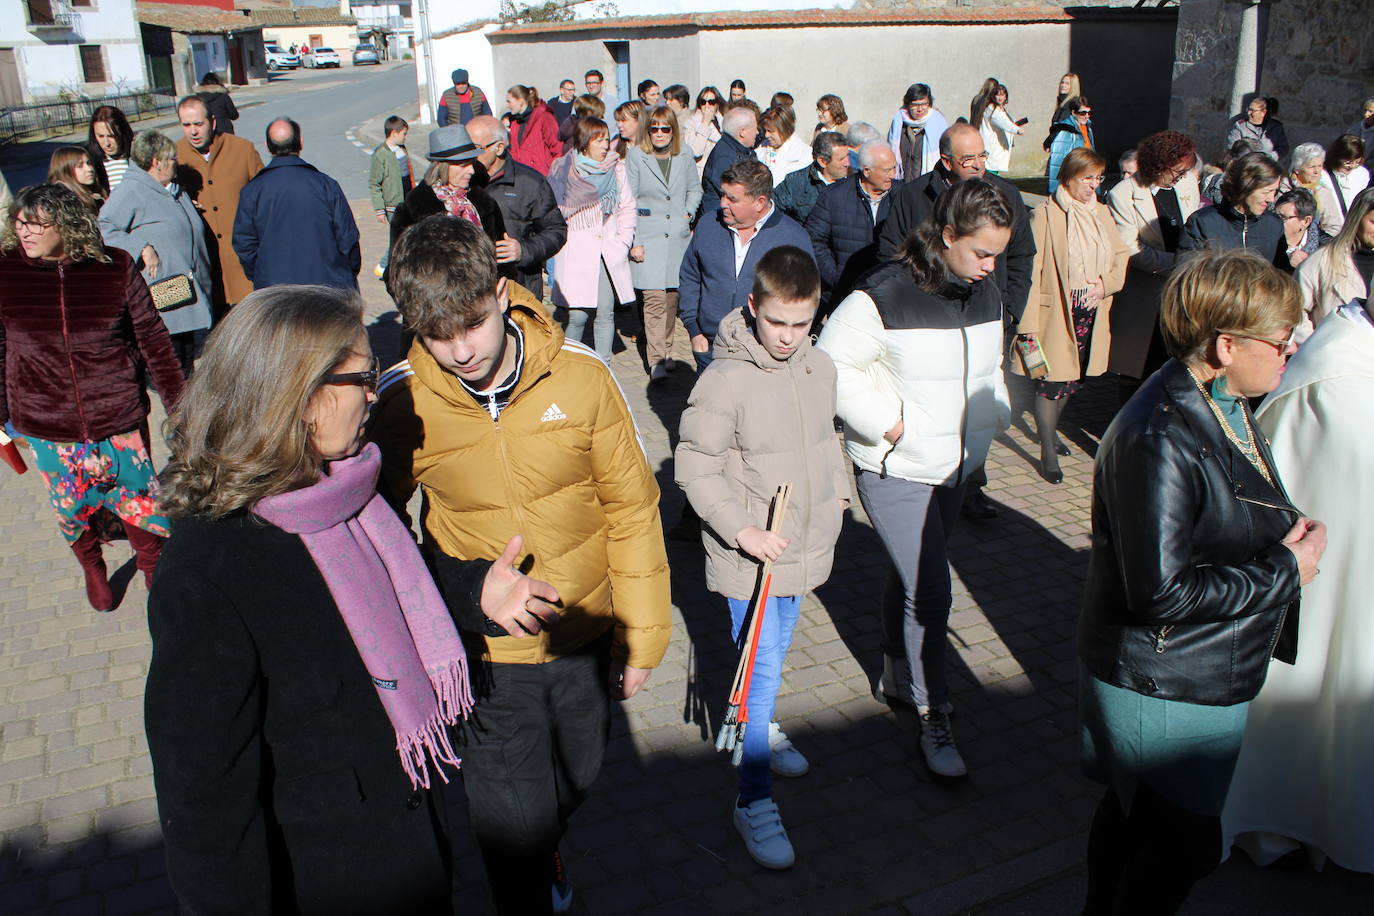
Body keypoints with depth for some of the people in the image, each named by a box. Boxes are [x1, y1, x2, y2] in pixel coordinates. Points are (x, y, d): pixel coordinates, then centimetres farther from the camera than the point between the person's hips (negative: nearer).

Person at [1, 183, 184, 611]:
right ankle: (92, 568, 47)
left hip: (119, 419, -1)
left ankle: (153, 569, 37)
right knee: (71, 509, 17)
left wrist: (178, 403, 1)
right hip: (45, 427, 1)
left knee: (139, 503, 8)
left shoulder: (116, 267, -7)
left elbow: (152, 338, -1)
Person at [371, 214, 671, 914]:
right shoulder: (401, 403, -17)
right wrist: (467, 589, -17)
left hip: (587, 638, 2)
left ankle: (544, 850, 60)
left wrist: (642, 634, -1)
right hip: (491, 652, -2)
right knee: (515, 829, 7)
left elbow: (631, 508, -6)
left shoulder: (579, 375, -15)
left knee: (575, 780, 26)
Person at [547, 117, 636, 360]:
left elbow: (627, 208, 13)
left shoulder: (617, 169, 10)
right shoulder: (563, 169, -1)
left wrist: (623, 242, 4)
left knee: (606, 313, 2)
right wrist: (560, 240, -9)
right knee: (576, 315, -8)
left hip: (609, 254, 3)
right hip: (576, 253, -3)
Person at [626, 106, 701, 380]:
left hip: (678, 237, 3)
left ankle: (665, 351, 21)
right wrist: (634, 241, -6)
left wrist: (689, 212, 4)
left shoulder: (684, 158, 8)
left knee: (672, 297, 6)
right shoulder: (636, 157, 0)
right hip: (648, 238, -3)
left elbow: (695, 189, 23)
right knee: (654, 298, -11)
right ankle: (656, 362, -9)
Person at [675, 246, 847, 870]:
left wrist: (838, 488, 14)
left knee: (776, 653, 23)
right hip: (749, 553, -6)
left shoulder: (820, 368, 0)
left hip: (805, 544, 6)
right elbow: (694, 465, -17)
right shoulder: (727, 379, -21)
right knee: (761, 668, -4)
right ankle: (754, 800, 8)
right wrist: (741, 529, -22)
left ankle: (761, 728, 48)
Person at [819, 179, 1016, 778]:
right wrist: (884, 419, -20)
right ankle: (935, 718, 9)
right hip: (894, 470, -7)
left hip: (954, 466, 7)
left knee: (910, 578, 21)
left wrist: (995, 415, 6)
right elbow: (831, 365, -16)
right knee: (929, 594, -8)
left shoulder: (986, 292, 3)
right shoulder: (886, 296, -21)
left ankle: (898, 677, 41)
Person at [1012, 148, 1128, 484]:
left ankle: (1050, 429, 40)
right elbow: (1031, 270, -13)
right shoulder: (1045, 215, -11)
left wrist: (1106, 283, -8)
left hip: (1092, 315, 6)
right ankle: (1048, 453, 7)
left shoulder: (1102, 212, 9)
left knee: (1072, 379, 17)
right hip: (1055, 316, -6)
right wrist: (1029, 323, -17)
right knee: (1051, 382, -3)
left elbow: (1121, 256, 14)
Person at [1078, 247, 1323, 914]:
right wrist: (1284, 572, -19)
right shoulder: (1159, 441, -29)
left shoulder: (1225, 405, 3)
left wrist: (1286, 532, -2)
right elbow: (1162, 591, -30)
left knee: (1131, 812, 27)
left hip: (1203, 675, 10)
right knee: (1184, 847, 8)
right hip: (1161, 689, -10)